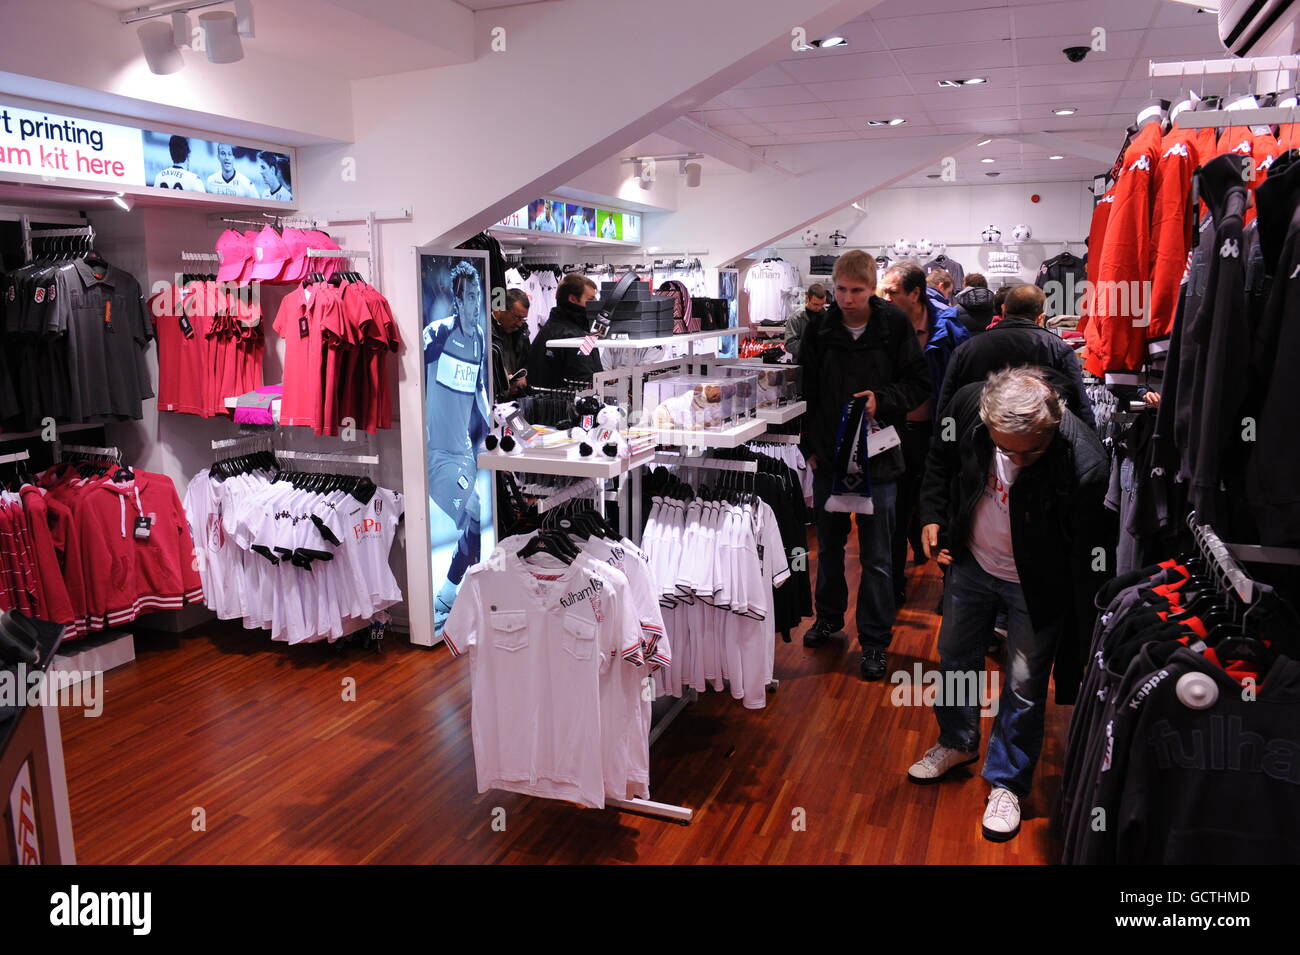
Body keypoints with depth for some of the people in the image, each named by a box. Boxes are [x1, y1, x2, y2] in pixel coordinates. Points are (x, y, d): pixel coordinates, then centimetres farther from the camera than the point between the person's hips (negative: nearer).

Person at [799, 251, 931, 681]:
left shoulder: (894, 325, -6)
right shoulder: (819, 327, 0)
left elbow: (920, 383, -1)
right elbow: (806, 389, 7)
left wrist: (883, 399, -18)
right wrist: (809, 443, 2)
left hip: (877, 456, -3)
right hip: (828, 453, 3)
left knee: (876, 556, 4)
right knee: (828, 544, 18)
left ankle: (874, 640, 17)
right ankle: (829, 617, 38)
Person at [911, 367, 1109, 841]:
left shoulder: (1085, 466, -36)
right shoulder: (968, 403, -24)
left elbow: (1086, 562, -24)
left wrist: (1077, 654, -19)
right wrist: (932, 514, -7)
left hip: (1034, 584, -4)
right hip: (971, 560, 5)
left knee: (1024, 686, 9)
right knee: (955, 655, 22)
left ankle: (1007, 782, 34)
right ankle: (958, 742, 50)